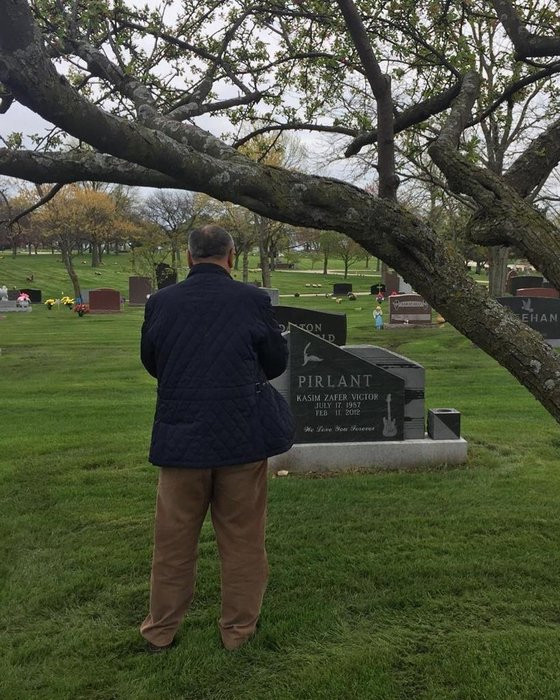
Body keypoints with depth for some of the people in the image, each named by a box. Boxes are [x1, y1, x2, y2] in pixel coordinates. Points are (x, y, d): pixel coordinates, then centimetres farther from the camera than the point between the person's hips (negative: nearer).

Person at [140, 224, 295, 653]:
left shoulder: (161, 302, -4)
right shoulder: (252, 300, -9)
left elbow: (150, 363, 9)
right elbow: (277, 363, 1)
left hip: (181, 436, 2)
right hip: (243, 438, -1)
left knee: (173, 541, 14)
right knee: (243, 538, 13)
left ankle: (161, 631, 28)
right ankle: (239, 629, 26)